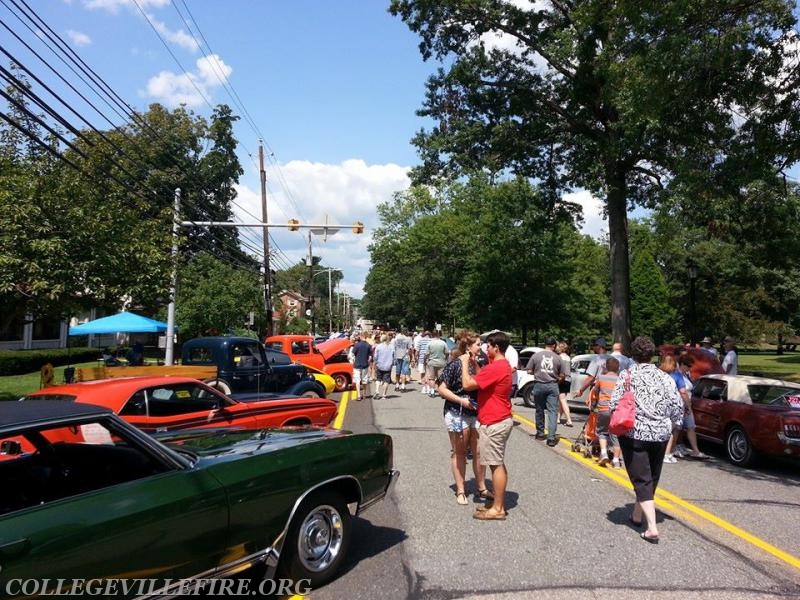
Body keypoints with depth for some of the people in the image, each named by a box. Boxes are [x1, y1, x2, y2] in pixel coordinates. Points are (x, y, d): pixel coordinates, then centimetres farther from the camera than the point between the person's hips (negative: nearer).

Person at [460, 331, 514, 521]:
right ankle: (499, 504, 24)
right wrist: (475, 365, 11)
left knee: (496, 465, -3)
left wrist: (465, 364, -8)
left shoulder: (495, 368, -22)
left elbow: (467, 384, -21)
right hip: (501, 420, 11)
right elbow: (483, 380, 19)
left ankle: (497, 509, 5)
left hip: (494, 423, -10)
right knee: (499, 464, 15)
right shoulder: (503, 365, 12)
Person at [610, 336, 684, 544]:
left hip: (634, 434, -4)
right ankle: (637, 515, 36)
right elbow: (678, 405, 0)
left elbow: (614, 404, -13)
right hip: (660, 434, 4)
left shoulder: (627, 376, -8)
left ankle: (652, 528, -9)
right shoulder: (664, 377, 1)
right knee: (651, 479, 21)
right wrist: (669, 425, 14)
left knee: (642, 480, 0)